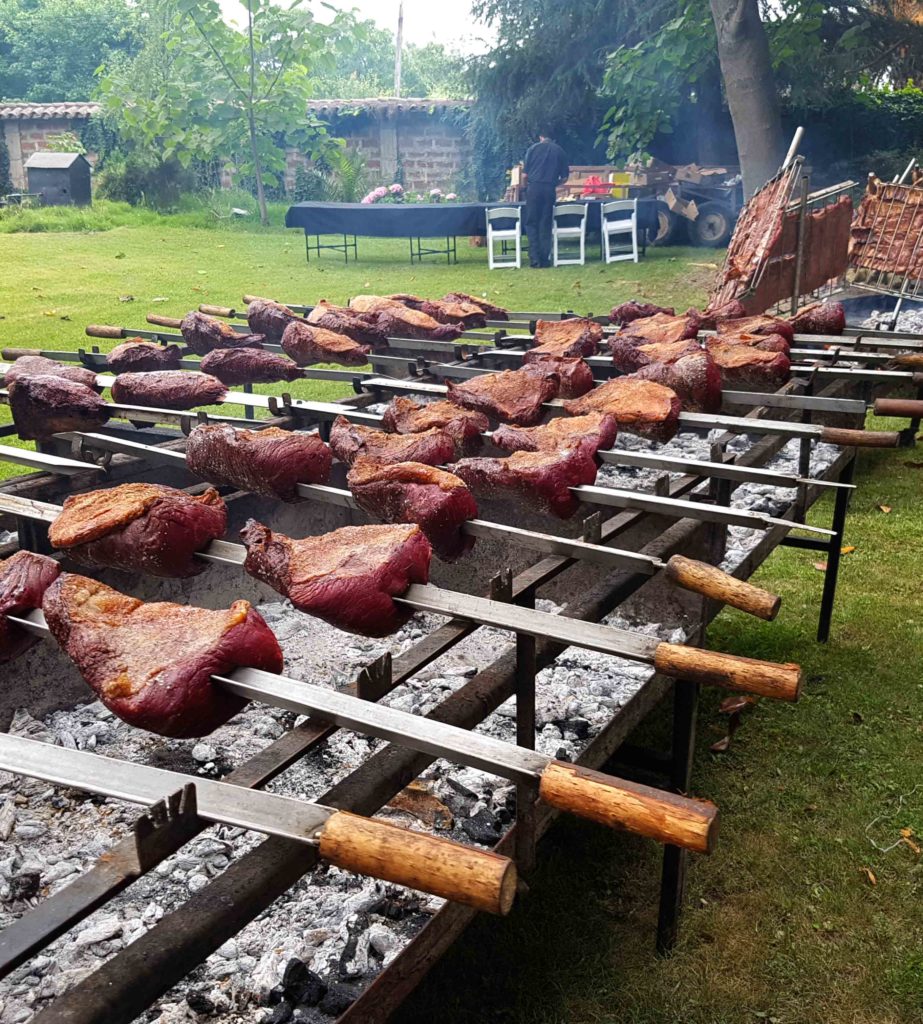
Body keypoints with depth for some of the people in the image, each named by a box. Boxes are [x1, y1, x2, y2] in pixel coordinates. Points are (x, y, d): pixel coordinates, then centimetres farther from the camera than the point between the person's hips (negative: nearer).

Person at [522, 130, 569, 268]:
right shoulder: (559, 151, 10)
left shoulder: (533, 148, 6)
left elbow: (525, 174, 3)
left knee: (532, 223, 3)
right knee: (545, 224, 7)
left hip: (534, 188, -1)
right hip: (550, 189, 2)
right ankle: (545, 259, 4)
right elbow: (564, 177, 9)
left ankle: (534, 258, -6)